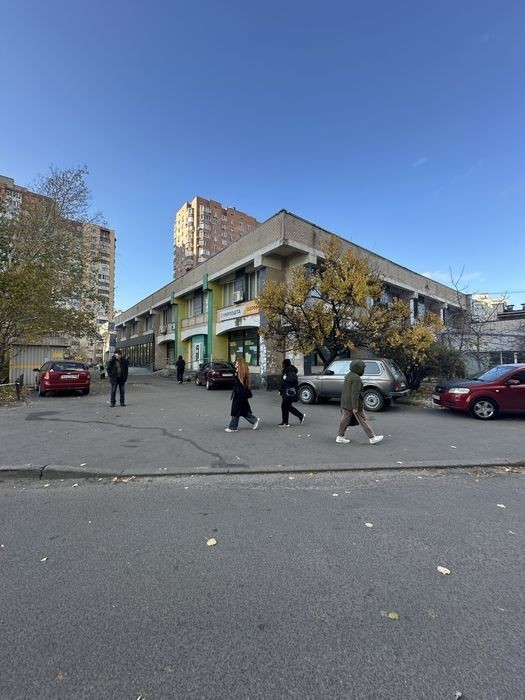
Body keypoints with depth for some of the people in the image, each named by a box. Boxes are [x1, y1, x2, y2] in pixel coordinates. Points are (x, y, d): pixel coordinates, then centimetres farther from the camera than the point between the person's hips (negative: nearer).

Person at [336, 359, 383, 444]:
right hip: (353, 403, -9)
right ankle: (372, 438, 13)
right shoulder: (356, 378, -20)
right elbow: (355, 393, -23)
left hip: (345, 402, 9)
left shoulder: (348, 375, 10)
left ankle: (340, 437, 17)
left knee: (345, 419, 13)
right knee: (363, 420, 2)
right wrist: (355, 407, -21)